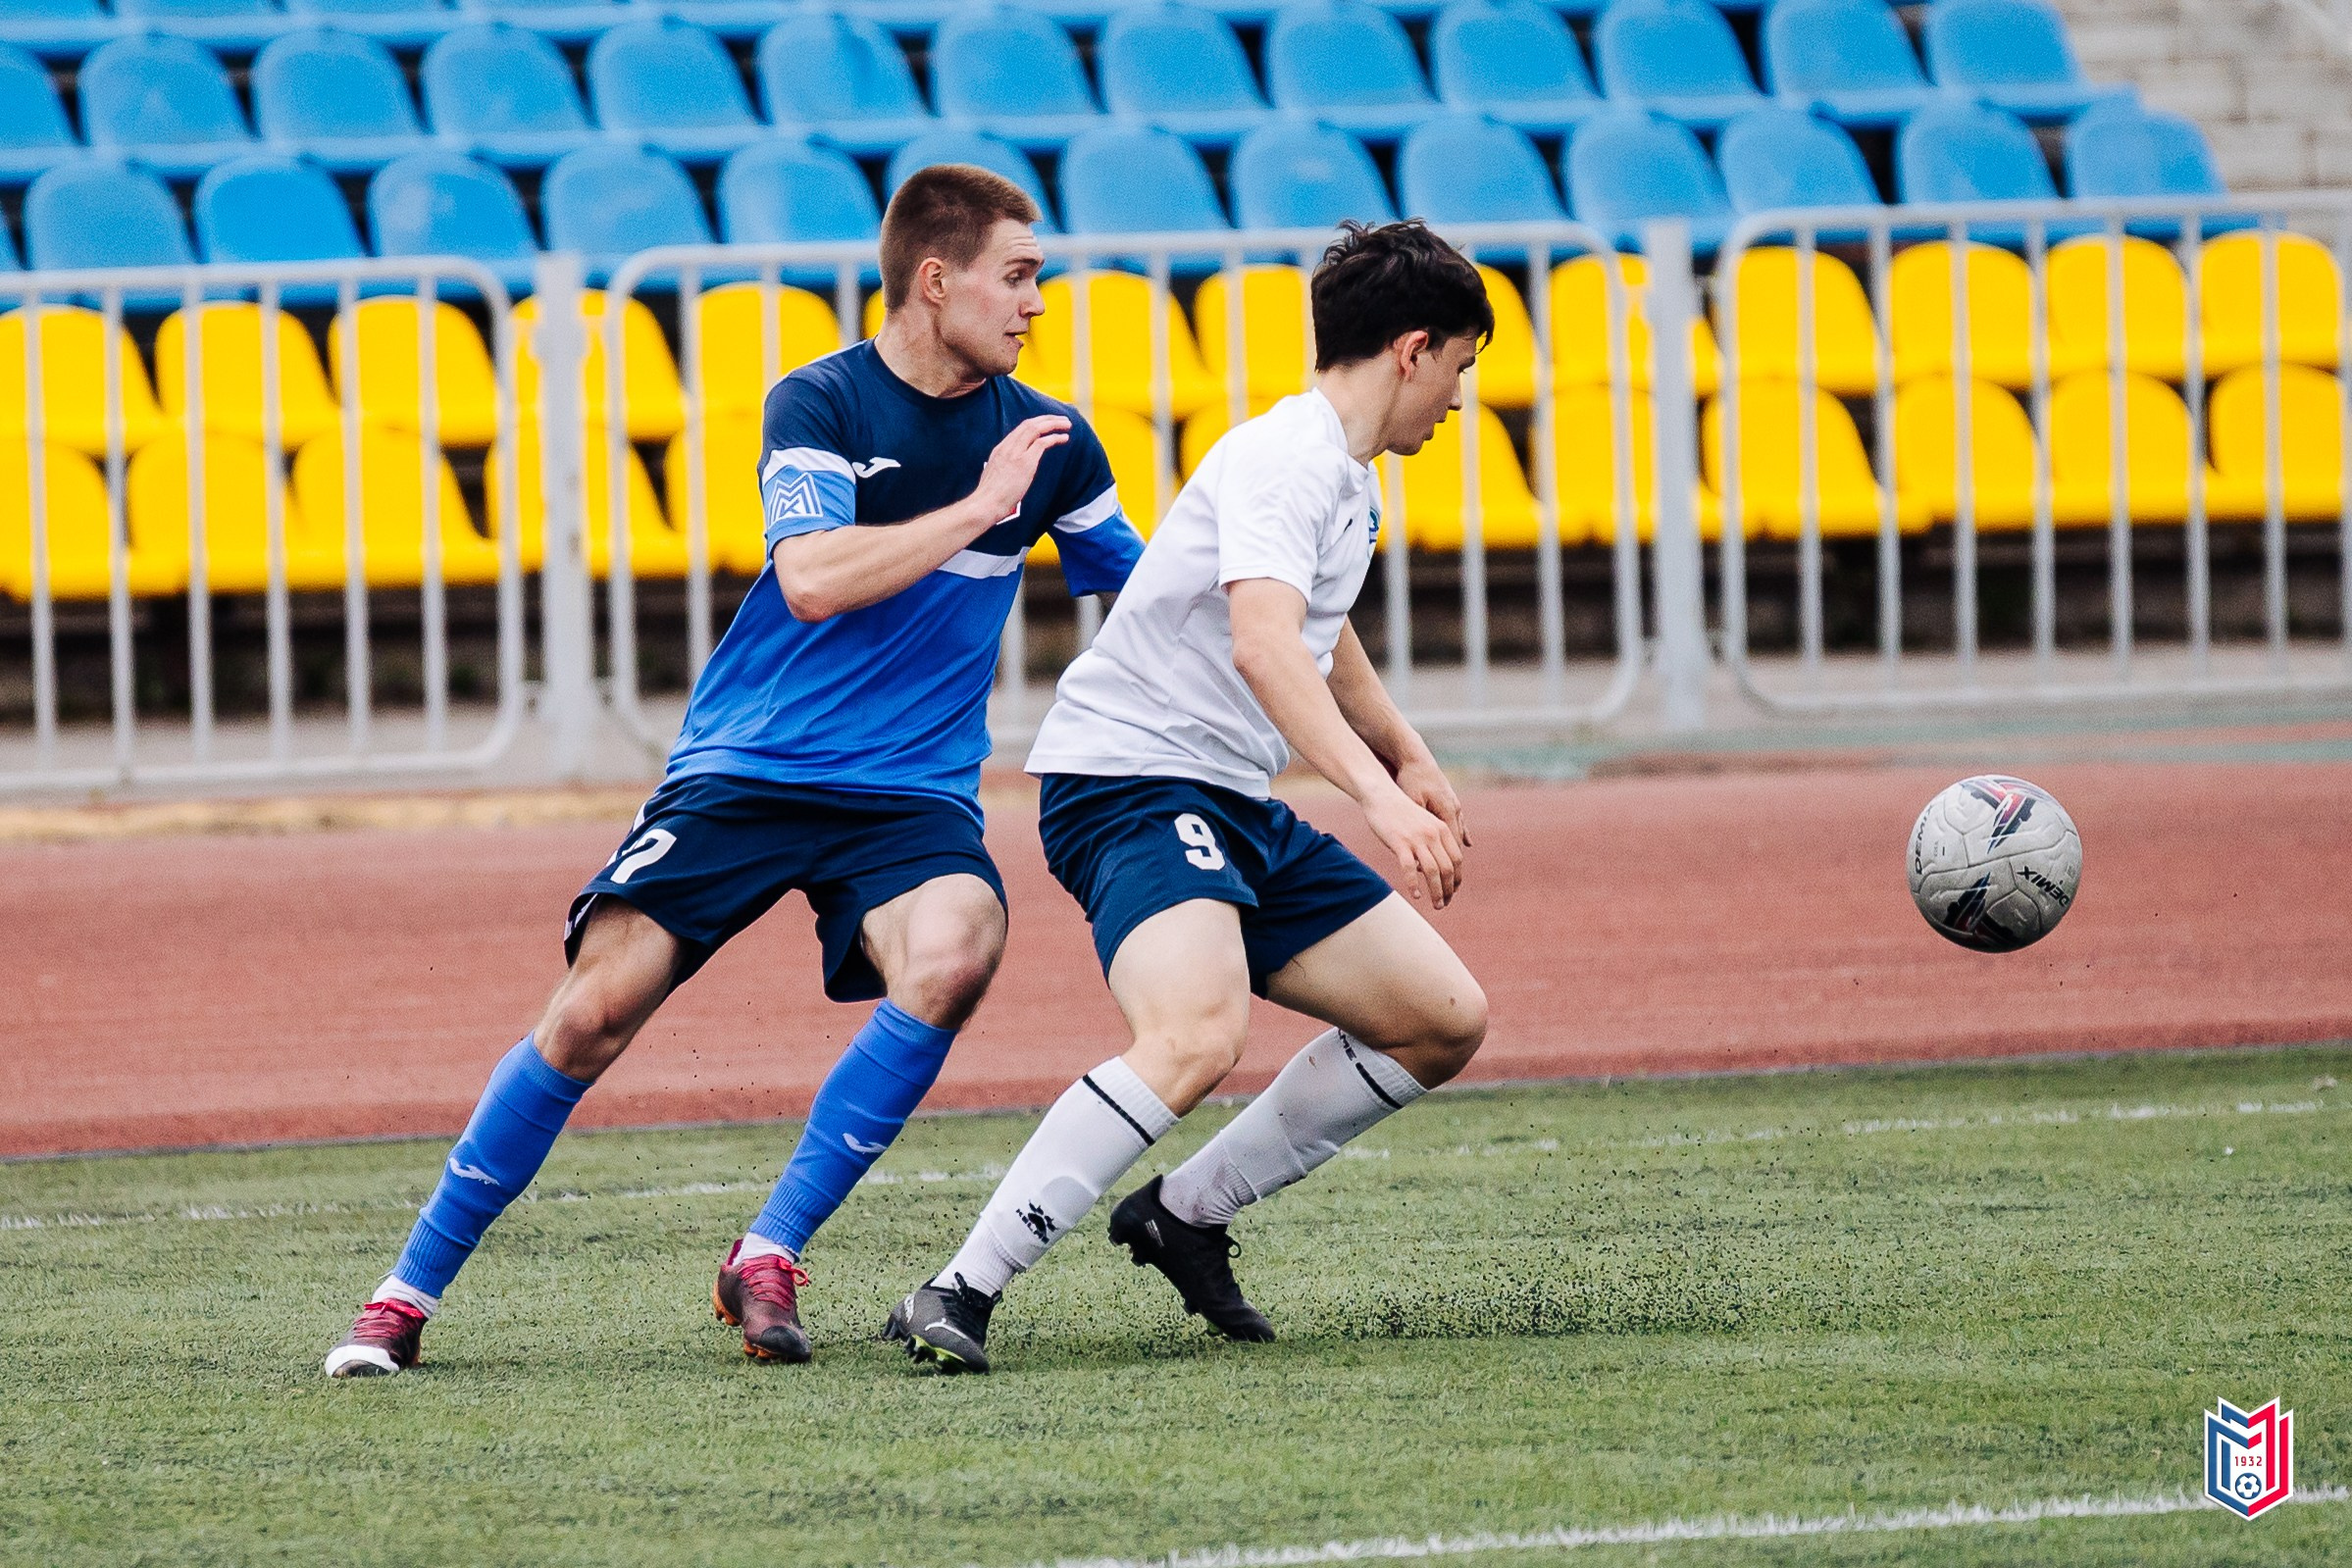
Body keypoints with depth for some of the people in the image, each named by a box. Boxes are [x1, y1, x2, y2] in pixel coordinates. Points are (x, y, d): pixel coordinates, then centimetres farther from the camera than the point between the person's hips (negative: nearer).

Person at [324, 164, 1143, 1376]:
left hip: (909, 794, 2)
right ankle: (409, 1291, 1)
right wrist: (977, 509, -20)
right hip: (743, 773, -2)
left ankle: (768, 1261, -19)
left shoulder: (1044, 439, 6)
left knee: (952, 955, -30)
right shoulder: (820, 403, -6)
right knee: (595, 1009, -14)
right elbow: (812, 580, -21)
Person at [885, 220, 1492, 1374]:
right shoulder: (1287, 458, -16)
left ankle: (1186, 1215, 16)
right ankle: (958, 1296, -34)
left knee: (1443, 1019, 8)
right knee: (1197, 1036, -34)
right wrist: (1377, 798, -42)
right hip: (1129, 779, -10)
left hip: (1234, 805, 10)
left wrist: (1408, 759, 44)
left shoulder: (1344, 477, 17)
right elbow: (1261, 644, -33)